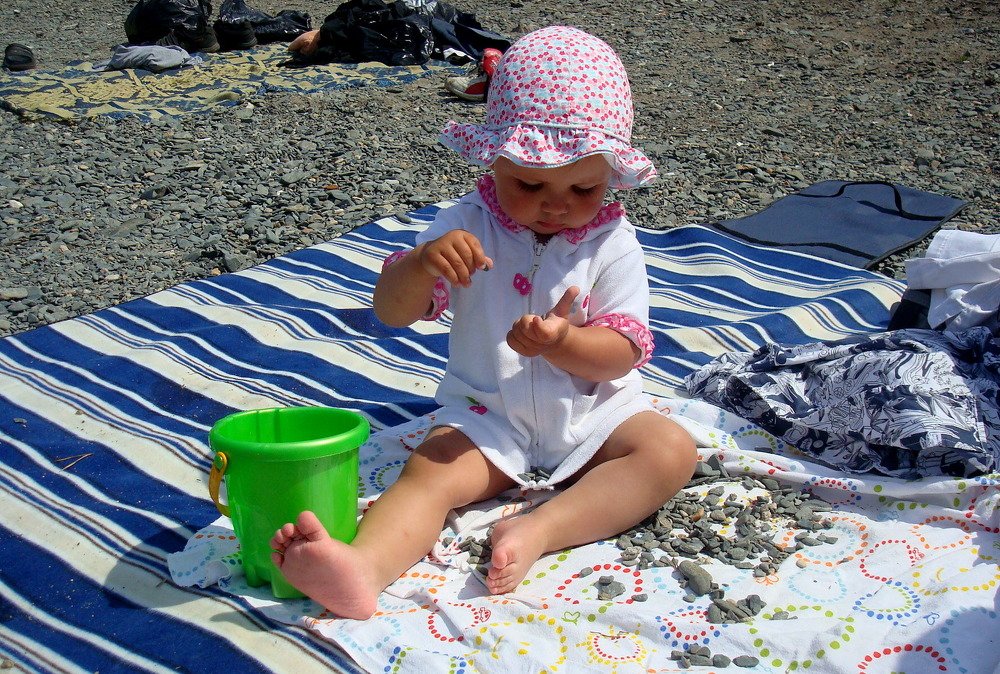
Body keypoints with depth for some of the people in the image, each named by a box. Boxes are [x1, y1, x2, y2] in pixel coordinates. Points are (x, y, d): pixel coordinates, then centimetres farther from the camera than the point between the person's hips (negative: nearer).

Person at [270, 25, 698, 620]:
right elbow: (392, 312, -11)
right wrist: (421, 265, -34)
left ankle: (540, 531, -37)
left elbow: (626, 350, -8)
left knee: (672, 449, -23)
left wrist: (564, 344, -30)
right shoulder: (467, 228, -5)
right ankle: (364, 565, -53)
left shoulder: (613, 242, -5)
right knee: (428, 473, -26)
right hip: (489, 418, -1)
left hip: (593, 413, 1)